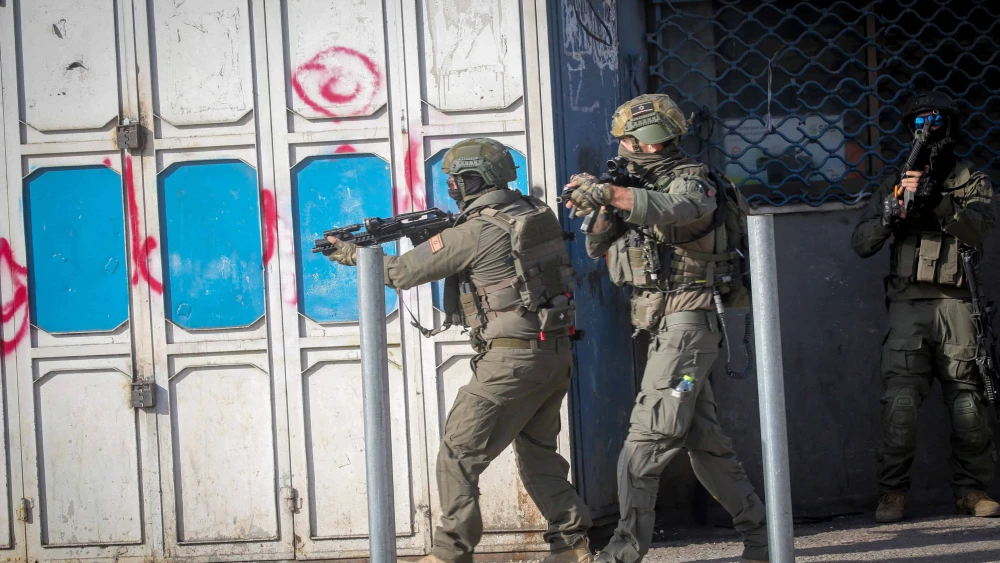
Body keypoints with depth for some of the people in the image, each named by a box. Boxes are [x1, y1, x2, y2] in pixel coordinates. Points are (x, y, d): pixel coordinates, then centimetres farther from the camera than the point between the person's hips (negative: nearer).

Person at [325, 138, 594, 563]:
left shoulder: (474, 233, -14)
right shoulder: (537, 214, 7)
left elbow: (402, 272, -4)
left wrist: (352, 253, 12)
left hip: (512, 360, -8)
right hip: (557, 353, 8)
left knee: (458, 456, 1)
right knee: (537, 454, 20)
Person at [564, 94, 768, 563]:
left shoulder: (691, 182, -9)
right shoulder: (644, 188, 17)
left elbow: (674, 209, -34)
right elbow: (598, 248, 15)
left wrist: (609, 193, -45)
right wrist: (605, 208, -5)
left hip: (684, 326, -9)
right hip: (666, 330, 9)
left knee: (646, 440, -14)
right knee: (705, 442, 11)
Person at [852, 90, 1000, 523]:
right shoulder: (895, 183, 16)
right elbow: (861, 243, 11)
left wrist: (938, 199, -20)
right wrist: (888, 216, -8)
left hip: (956, 304, 0)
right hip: (908, 304, 1)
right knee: (900, 402, -10)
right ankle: (892, 492, -4)